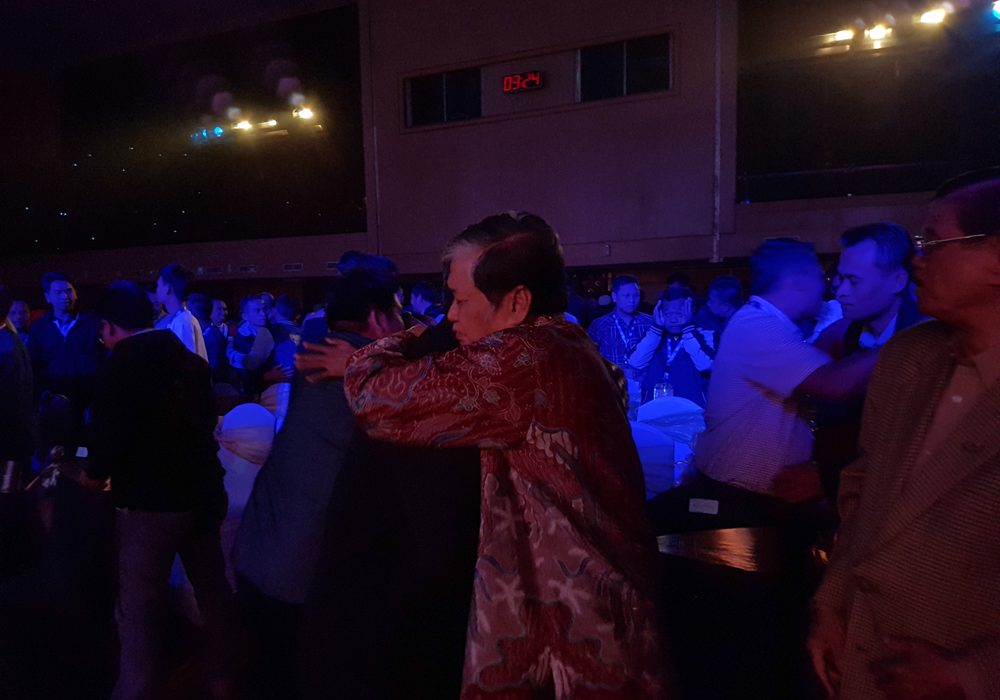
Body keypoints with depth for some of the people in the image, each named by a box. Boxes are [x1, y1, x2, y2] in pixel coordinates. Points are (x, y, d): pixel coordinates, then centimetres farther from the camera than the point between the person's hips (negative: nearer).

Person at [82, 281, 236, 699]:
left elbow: (107, 431, -17)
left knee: (138, 609, 7)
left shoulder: (121, 365, -12)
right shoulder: (190, 360, 7)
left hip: (150, 501, -7)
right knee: (212, 590, 20)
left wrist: (96, 474, 4)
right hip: (203, 491, 7)